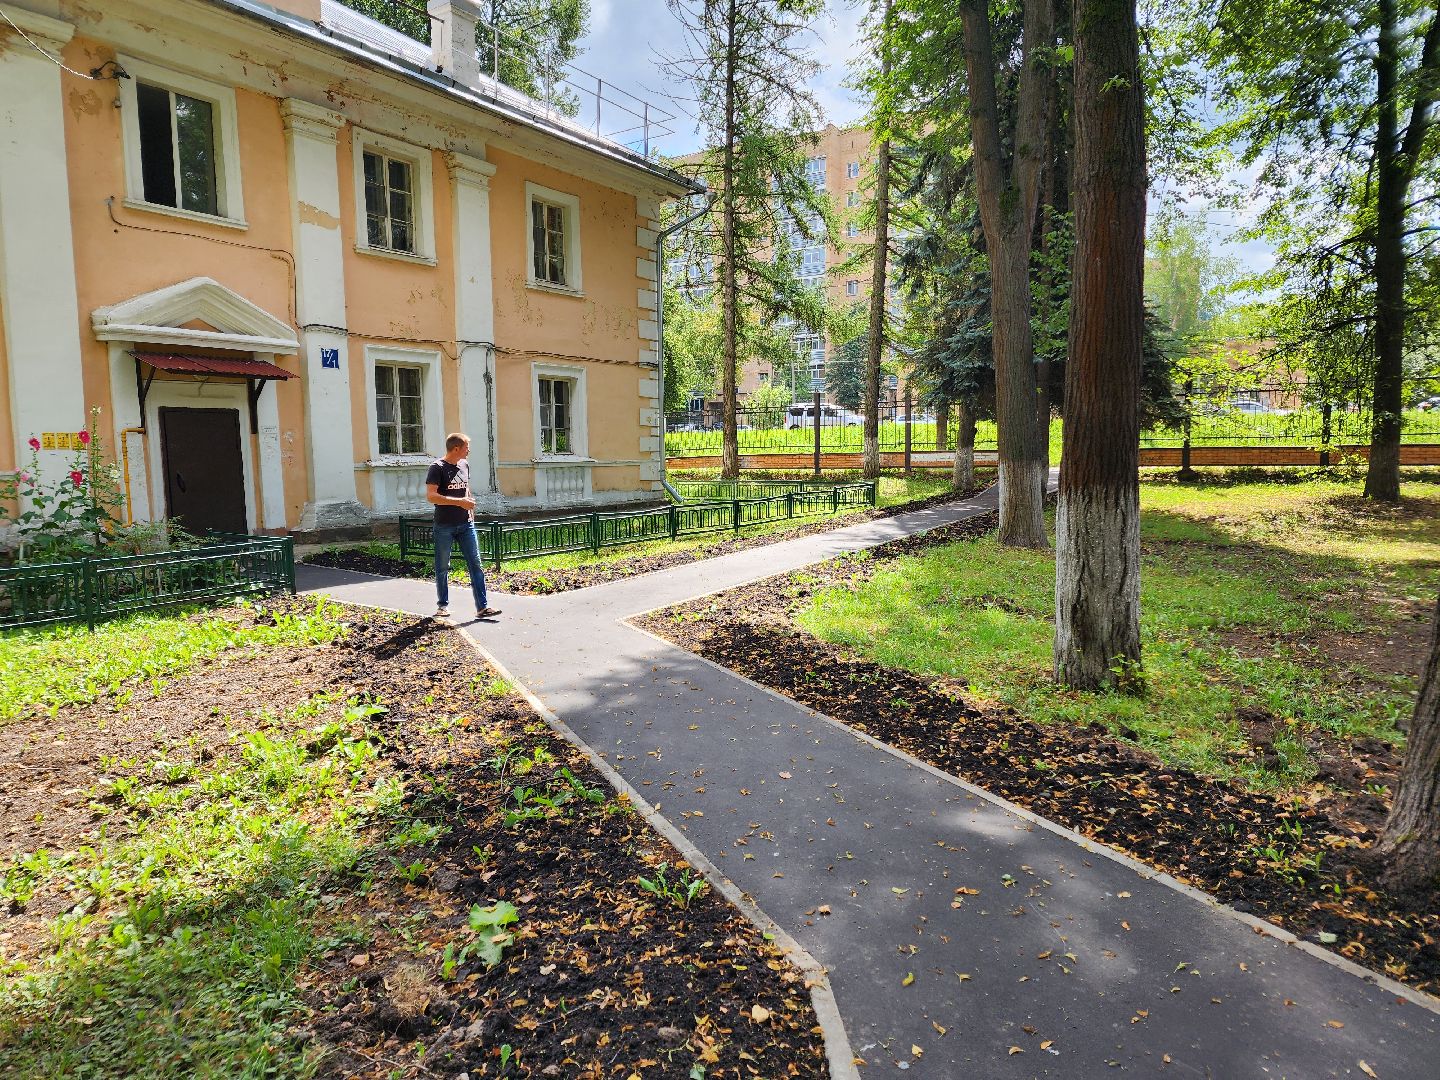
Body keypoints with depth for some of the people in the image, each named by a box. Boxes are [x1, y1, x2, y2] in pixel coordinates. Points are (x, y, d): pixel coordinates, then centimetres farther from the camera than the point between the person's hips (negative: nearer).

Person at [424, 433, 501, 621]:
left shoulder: (464, 465, 10)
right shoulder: (437, 467, -11)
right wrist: (460, 502, -21)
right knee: (442, 568, 7)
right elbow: (430, 496, -20)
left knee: (476, 565, -1)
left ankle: (482, 607, 0)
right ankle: (443, 605, 21)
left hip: (466, 524, 5)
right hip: (444, 526, -5)